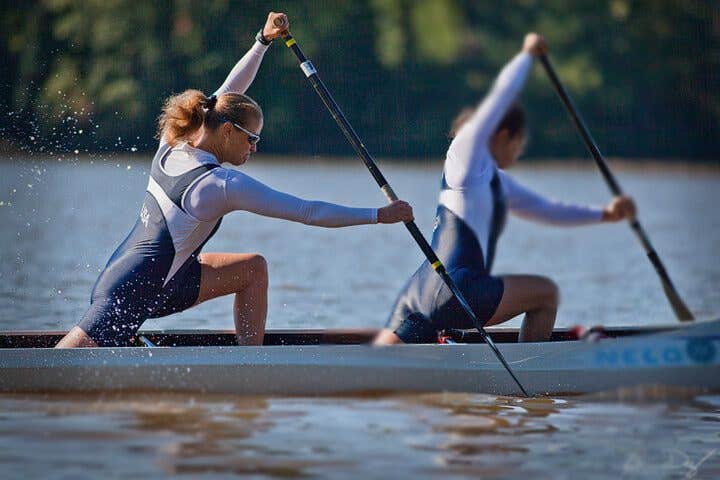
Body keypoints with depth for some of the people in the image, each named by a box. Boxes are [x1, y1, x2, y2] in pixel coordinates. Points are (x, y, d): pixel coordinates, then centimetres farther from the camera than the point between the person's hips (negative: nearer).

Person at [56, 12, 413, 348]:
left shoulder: (173, 145, -1)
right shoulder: (225, 185, -22)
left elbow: (227, 94, 16)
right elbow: (309, 213, -19)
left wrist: (263, 41, 16)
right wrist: (379, 215, -12)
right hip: (133, 295, -10)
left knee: (254, 268, 11)